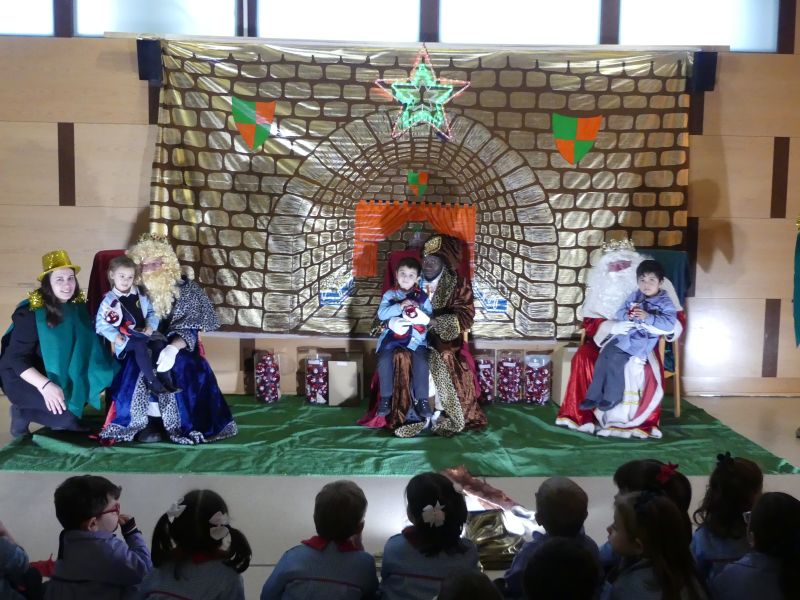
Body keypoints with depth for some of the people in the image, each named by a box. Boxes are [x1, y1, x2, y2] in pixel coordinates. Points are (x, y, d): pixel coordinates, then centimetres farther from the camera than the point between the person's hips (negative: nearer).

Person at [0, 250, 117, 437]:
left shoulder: (78, 305, -4)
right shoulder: (30, 313, -21)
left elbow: (86, 343, 1)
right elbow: (16, 359, -22)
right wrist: (45, 385, -37)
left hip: (61, 374, 7)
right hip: (23, 377, -7)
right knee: (63, 409, -26)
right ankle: (22, 415, -1)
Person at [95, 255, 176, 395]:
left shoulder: (140, 295, 10)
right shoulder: (109, 300, -2)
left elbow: (152, 313, 14)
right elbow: (101, 324, -3)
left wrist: (150, 326, -6)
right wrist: (114, 336, -17)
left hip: (143, 332, 4)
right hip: (125, 338, -4)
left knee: (159, 342, -24)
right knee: (140, 345, -34)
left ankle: (165, 379, -21)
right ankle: (151, 381, -30)